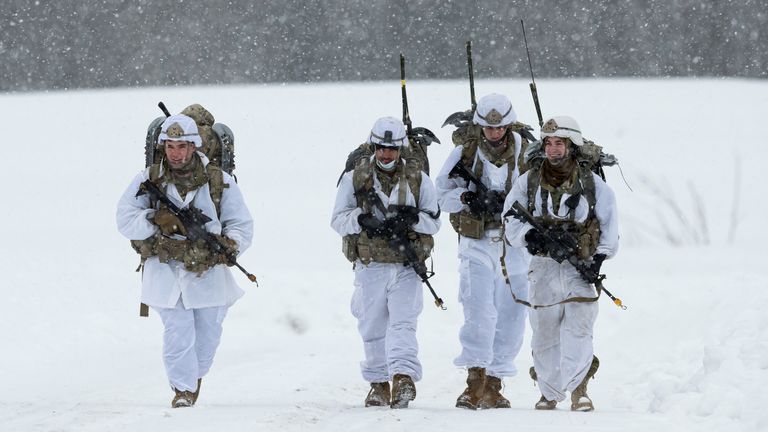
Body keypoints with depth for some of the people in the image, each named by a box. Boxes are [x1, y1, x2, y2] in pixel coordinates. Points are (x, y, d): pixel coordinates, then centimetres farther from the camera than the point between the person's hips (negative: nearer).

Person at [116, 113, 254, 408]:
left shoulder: (219, 182, 1)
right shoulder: (149, 180, 0)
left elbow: (242, 225, 5)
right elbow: (125, 221, -4)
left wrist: (227, 246, -15)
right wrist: (156, 220, -20)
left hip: (207, 270, 2)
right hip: (165, 270, -2)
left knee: (208, 333, 11)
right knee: (178, 332, -11)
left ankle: (196, 374, 37)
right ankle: (183, 387, 0)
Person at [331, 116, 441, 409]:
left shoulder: (419, 179, 7)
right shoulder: (355, 178, 7)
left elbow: (434, 221, 6)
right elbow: (338, 219, 3)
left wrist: (412, 218, -14)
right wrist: (363, 221, -16)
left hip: (407, 266, -1)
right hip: (370, 265, 1)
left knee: (402, 322, -16)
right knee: (373, 327, 7)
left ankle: (403, 376, -28)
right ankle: (378, 382, 18)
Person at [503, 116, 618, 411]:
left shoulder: (592, 182, 5)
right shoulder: (529, 182, 7)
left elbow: (609, 223, 7)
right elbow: (512, 220, 4)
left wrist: (599, 258, -5)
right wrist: (530, 236, -16)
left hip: (580, 265, -2)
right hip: (544, 266, 2)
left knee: (578, 327, -15)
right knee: (545, 332, 4)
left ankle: (578, 389, -14)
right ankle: (549, 392, 14)